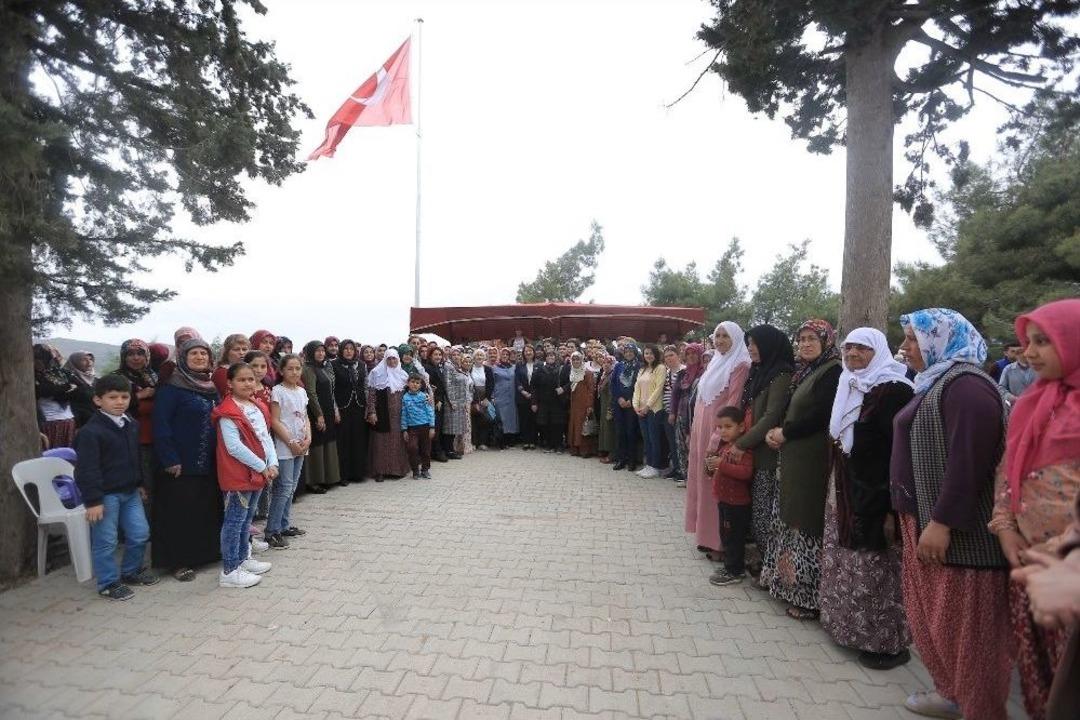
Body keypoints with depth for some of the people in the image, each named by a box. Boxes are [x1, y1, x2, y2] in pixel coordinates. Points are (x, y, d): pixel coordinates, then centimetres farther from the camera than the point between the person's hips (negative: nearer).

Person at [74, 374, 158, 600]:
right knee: (106, 540, 4)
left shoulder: (132, 425, 7)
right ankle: (108, 583, 18)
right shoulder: (90, 431, -16)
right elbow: (87, 469, -18)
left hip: (130, 491, 7)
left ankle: (131, 571, 31)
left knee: (140, 533, 11)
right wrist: (93, 501, -19)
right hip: (105, 494, -7)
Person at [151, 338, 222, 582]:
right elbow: (160, 425, -13)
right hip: (181, 464, -6)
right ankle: (177, 561, 14)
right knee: (179, 513, 3)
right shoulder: (171, 387, -9)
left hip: (210, 463, 6)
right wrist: (170, 459, -18)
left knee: (209, 509, 13)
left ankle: (208, 552, 26)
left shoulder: (213, 387, 11)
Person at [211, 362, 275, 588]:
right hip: (238, 474, -8)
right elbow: (234, 447, -22)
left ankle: (243, 558, 33)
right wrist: (262, 466, -18)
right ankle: (229, 570, 10)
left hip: (258, 473, 8)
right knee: (234, 521, 1)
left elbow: (266, 437, 9)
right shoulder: (227, 413, -16)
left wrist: (272, 463, -4)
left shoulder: (258, 407, 9)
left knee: (247, 518, 19)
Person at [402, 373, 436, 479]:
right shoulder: (405, 398, 1)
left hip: (425, 426, 0)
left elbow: (430, 411, -2)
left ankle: (425, 469, 24)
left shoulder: (424, 396, -3)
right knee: (412, 448, -7)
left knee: (426, 449, 8)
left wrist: (432, 427, -6)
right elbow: (404, 415, 4)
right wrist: (404, 430, 2)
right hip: (412, 428, 0)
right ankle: (415, 470, 10)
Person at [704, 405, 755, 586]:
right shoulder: (722, 446, 10)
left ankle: (734, 572, 13)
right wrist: (710, 460, 0)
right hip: (724, 500, 9)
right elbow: (713, 472, 21)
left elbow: (746, 472, -32)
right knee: (726, 535, 19)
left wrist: (722, 464, -33)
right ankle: (731, 565, 33)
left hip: (737, 503, -9)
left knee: (734, 536, 1)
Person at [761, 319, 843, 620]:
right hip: (793, 459, 9)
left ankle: (810, 597, 9)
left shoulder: (833, 372, -11)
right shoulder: (802, 372, 15)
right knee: (792, 521, 14)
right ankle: (790, 584, 27)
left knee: (807, 523, -3)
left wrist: (784, 433, -9)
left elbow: (820, 416, -19)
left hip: (813, 462, -9)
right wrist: (774, 432, -2)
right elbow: (788, 410, 17)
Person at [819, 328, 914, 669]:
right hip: (844, 491, 8)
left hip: (874, 494, -8)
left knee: (875, 569, 2)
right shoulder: (848, 386, 11)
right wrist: (836, 489, 15)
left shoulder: (894, 390, -14)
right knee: (848, 566, 17)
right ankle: (853, 628, 32)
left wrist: (893, 504, -22)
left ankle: (887, 642, 19)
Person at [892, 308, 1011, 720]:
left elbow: (968, 459, -25)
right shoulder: (936, 383, 14)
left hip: (960, 532, -10)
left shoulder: (966, 385, -18)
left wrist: (942, 521, -26)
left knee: (965, 625, 4)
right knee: (934, 617, 20)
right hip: (926, 520, 10)